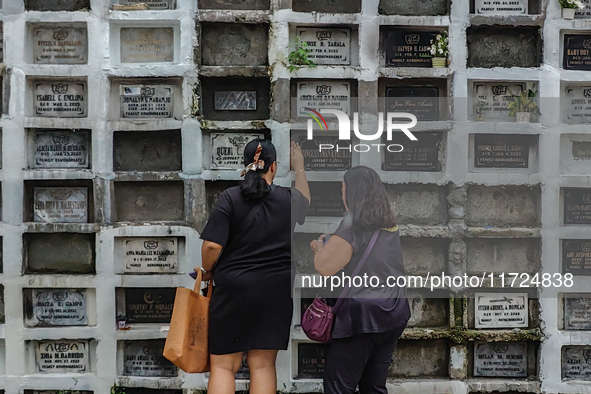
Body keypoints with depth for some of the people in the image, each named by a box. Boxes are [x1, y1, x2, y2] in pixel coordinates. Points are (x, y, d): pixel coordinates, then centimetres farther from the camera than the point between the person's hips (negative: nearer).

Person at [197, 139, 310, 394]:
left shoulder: (230, 198, -8)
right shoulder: (288, 198, 1)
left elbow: (212, 245, -14)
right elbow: (305, 201, 26)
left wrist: (207, 270, 5)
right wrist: (299, 168, 39)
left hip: (233, 288, -2)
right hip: (276, 292, 2)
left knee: (223, 365, 6)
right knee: (263, 364, 10)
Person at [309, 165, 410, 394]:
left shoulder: (353, 224, -11)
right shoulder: (390, 224, 12)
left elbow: (324, 267, -13)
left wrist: (319, 247, 7)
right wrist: (329, 247, 23)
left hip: (361, 316, -8)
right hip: (392, 314, 8)